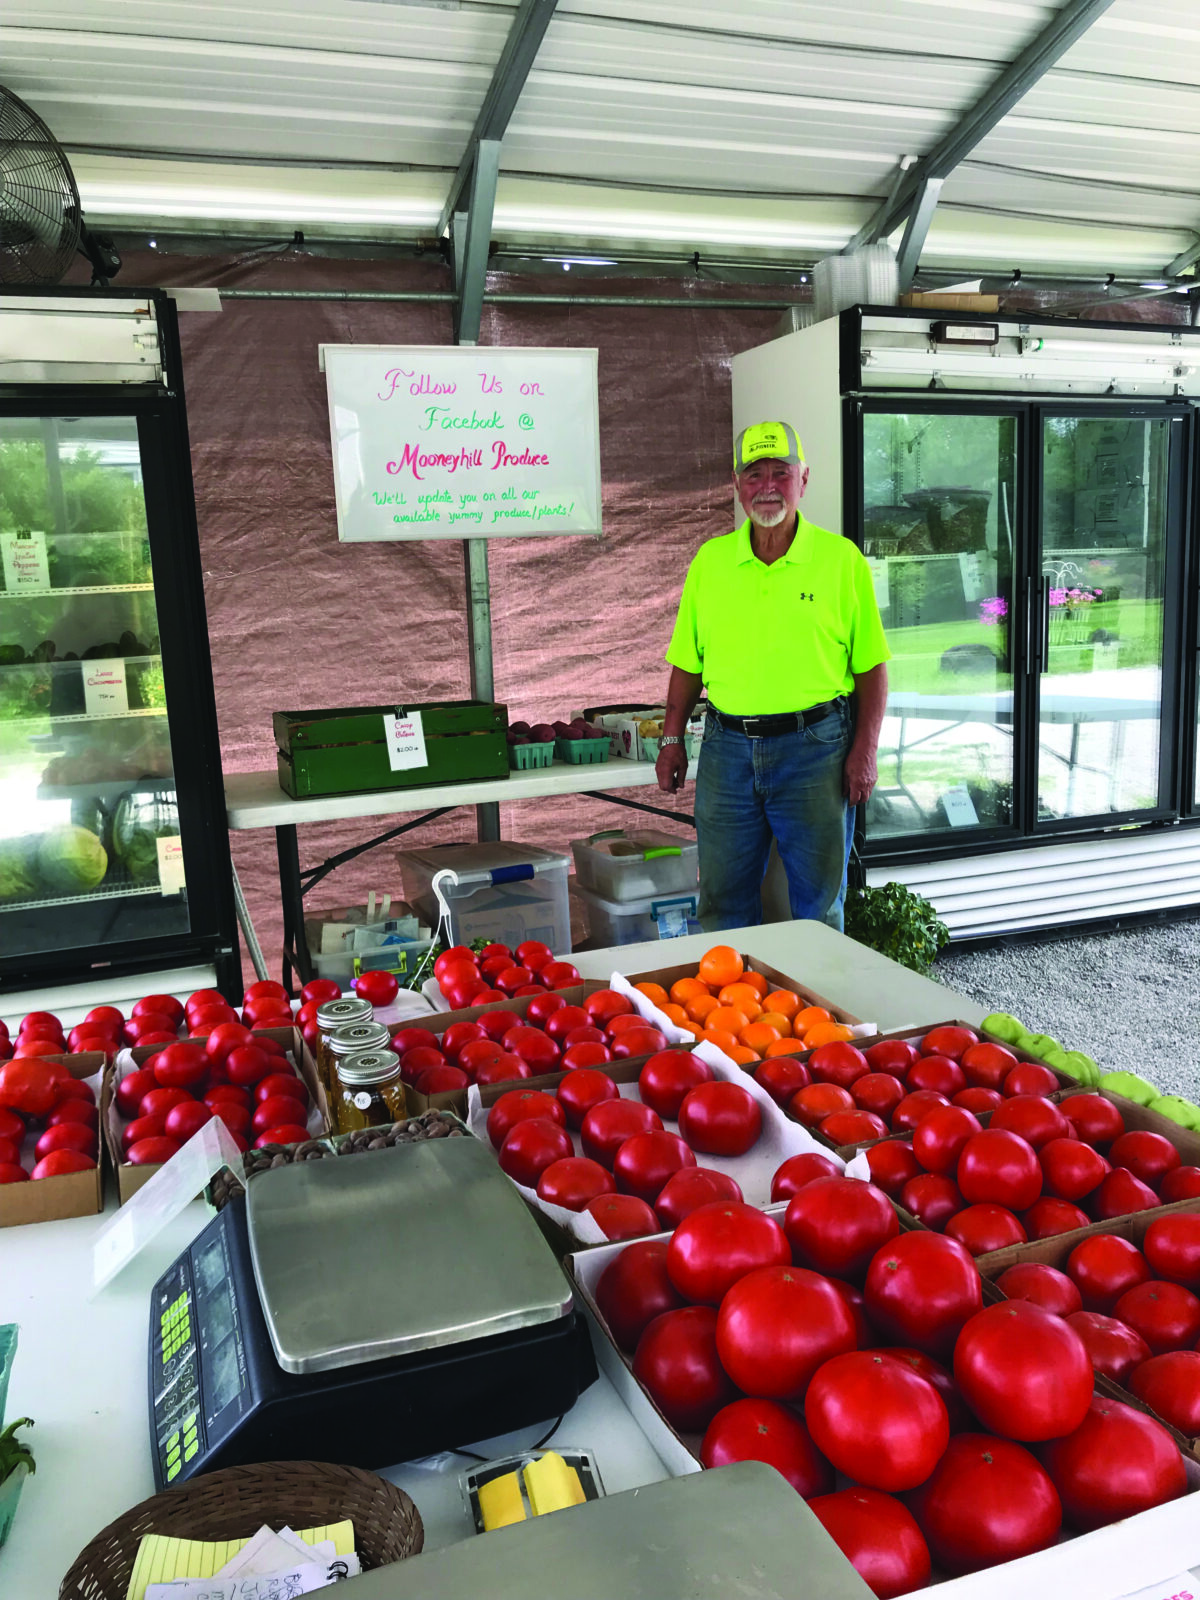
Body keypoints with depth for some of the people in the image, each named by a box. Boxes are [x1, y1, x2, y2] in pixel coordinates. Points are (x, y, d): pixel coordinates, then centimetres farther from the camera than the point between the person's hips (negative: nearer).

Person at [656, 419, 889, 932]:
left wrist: (864, 751, -7)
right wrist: (672, 740, 6)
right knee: (723, 898, 10)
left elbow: (871, 665, 0)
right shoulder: (710, 559, 6)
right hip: (727, 747, 2)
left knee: (818, 898, 9)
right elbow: (688, 662, 11)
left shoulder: (841, 559, -1)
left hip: (815, 747, -2)